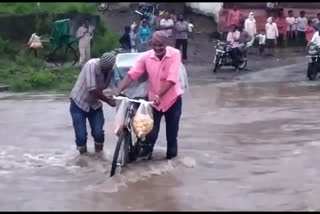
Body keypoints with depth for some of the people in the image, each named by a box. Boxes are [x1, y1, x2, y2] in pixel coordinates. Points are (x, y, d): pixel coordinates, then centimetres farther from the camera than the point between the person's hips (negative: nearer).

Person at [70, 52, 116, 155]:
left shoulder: (110, 69, -11)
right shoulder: (92, 65, -27)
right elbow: (92, 90, -30)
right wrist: (108, 100, -23)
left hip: (94, 104, 4)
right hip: (79, 104, -4)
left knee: (98, 133, -5)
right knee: (81, 135, -7)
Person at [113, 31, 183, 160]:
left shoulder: (174, 54, -18)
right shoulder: (146, 56, -12)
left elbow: (172, 79, -26)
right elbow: (132, 75, -16)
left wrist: (159, 95, -35)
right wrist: (117, 91, -28)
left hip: (172, 99, -1)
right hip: (153, 100, 1)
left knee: (172, 132, 12)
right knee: (151, 131, 5)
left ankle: (171, 155, 32)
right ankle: (145, 154, 24)